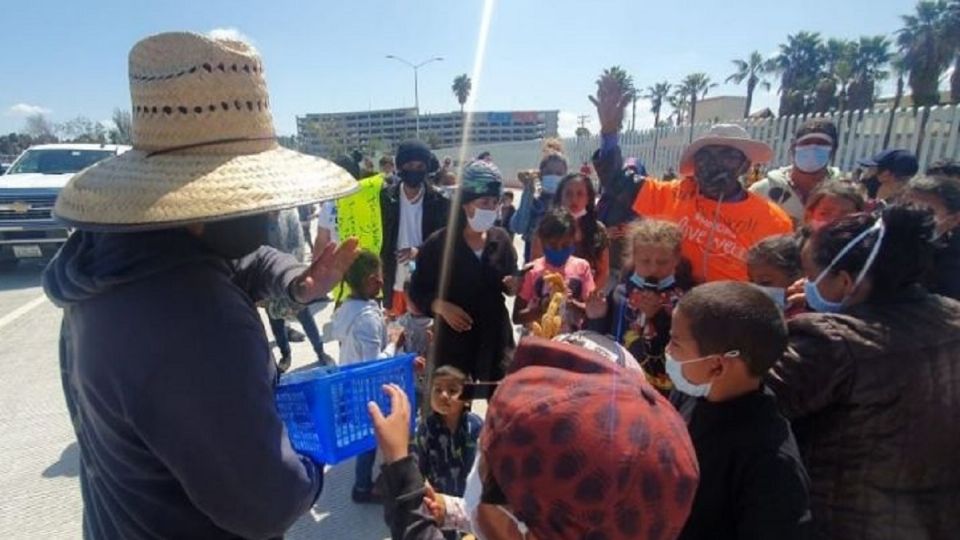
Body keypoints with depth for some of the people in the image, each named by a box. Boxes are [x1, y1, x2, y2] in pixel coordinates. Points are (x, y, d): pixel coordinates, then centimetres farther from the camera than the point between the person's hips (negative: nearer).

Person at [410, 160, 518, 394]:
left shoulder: (501, 239, -1)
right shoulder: (438, 243, -10)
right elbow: (417, 290, -4)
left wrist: (514, 285, -13)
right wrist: (442, 306, -21)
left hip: (495, 336, 3)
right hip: (452, 338, -2)